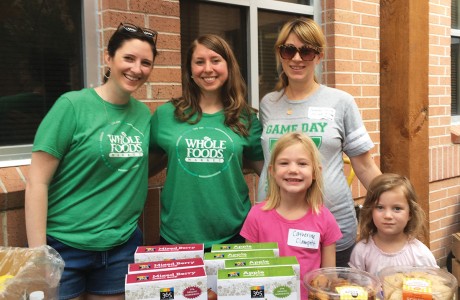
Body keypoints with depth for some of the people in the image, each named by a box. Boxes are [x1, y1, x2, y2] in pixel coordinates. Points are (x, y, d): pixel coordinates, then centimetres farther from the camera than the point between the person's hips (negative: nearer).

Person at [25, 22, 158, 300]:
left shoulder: (144, 114, 3)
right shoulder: (72, 105, -11)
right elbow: (37, 183, -12)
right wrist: (38, 255, -14)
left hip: (123, 247, 4)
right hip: (65, 247, -4)